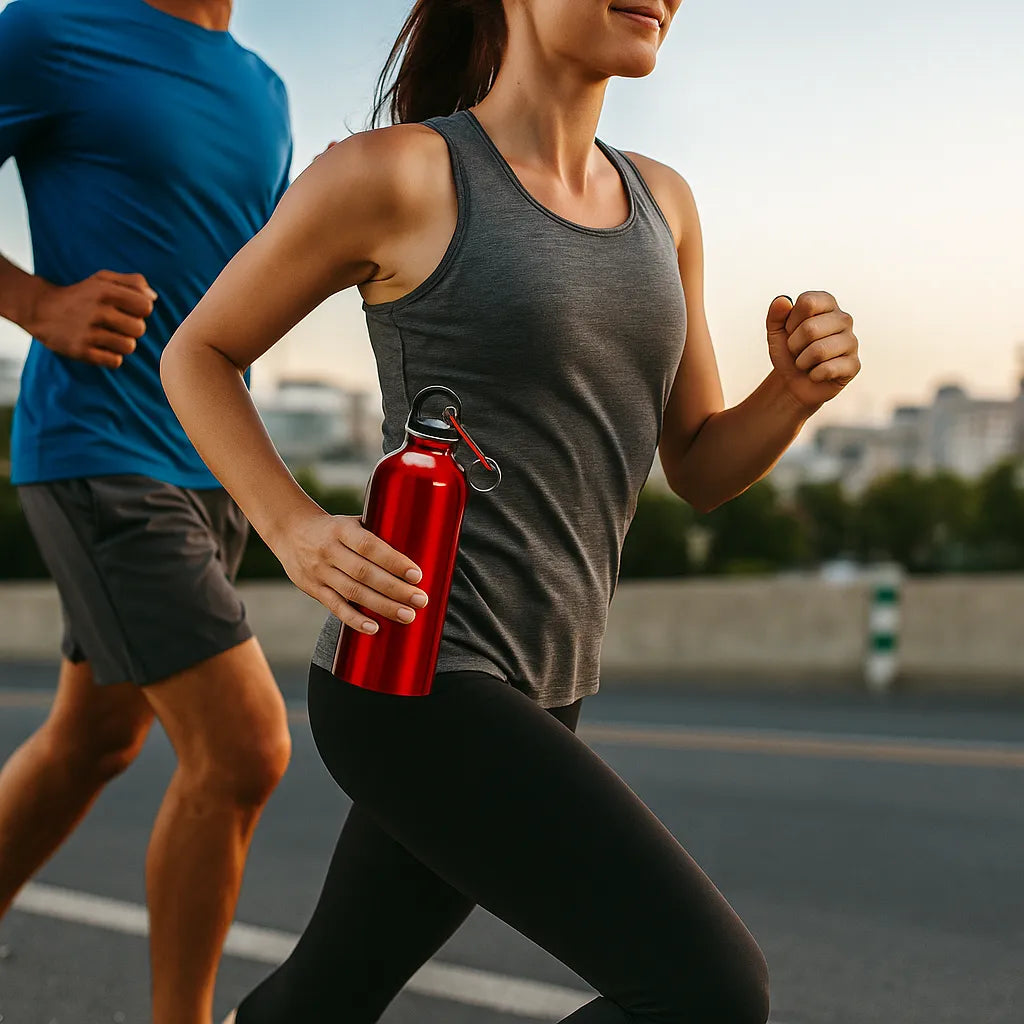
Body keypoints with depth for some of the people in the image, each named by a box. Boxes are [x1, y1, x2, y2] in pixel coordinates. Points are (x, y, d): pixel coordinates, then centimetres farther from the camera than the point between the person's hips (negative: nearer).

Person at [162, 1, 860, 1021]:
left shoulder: (658, 202, 10)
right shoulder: (392, 172, -9)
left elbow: (699, 468, 14)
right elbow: (196, 355, 2)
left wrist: (801, 385, -7)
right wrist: (296, 531, -15)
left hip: (529, 696, 8)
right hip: (410, 681, -8)